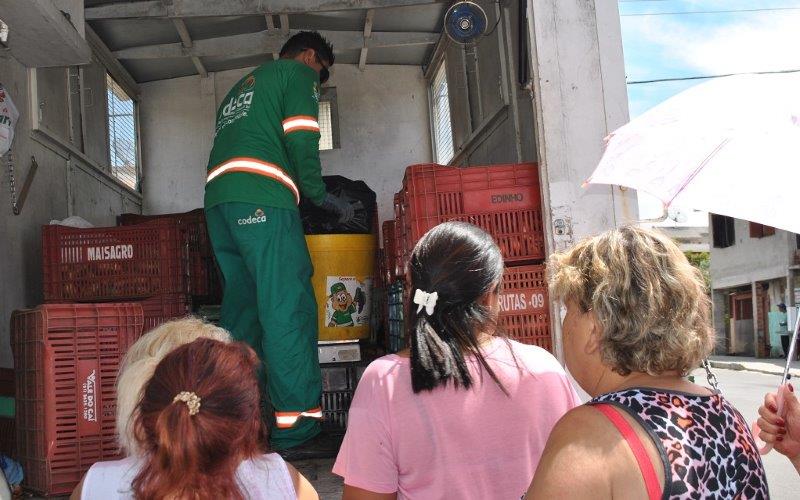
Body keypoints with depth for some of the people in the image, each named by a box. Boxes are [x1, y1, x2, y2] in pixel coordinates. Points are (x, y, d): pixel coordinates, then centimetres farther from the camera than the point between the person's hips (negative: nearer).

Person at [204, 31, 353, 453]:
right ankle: (297, 421, -13)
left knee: (241, 305, 11)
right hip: (261, 199, -8)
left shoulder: (239, 88, 36)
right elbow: (300, 139, -4)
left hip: (217, 198, 8)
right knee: (288, 305, -10)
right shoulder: (297, 73, 12)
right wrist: (320, 196, 6)